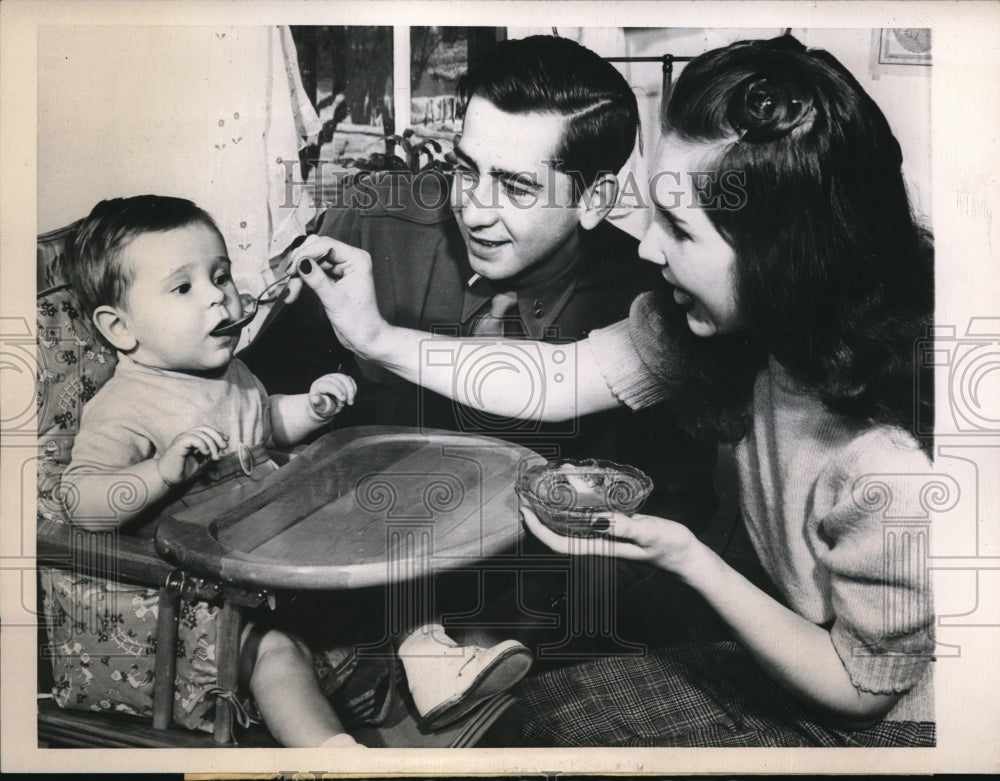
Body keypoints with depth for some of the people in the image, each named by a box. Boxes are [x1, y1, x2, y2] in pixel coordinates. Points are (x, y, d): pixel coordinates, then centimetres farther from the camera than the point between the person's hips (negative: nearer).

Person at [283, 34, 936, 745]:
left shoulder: (894, 475, -38)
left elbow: (859, 685, -20)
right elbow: (560, 380, -10)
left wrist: (686, 559, -27)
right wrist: (373, 335, -11)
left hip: (888, 723, -5)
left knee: (557, 724, -7)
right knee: (548, 703, 5)